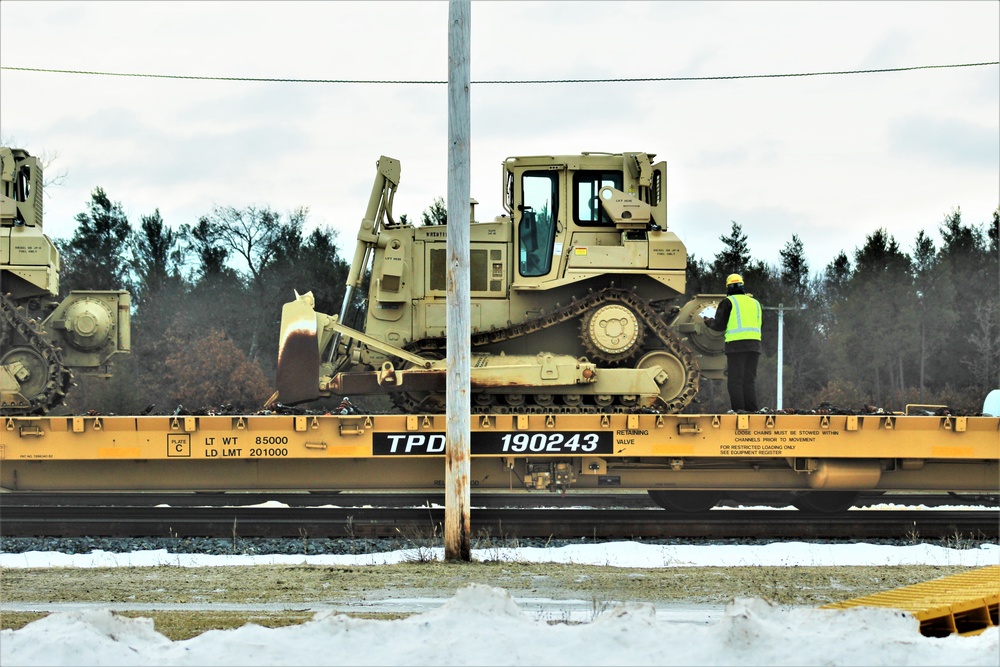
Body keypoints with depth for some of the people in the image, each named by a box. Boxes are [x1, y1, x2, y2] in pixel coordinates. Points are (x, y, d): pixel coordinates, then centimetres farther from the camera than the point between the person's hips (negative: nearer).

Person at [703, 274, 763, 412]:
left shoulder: (728, 302, 3)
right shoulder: (755, 303, 20)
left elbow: (719, 325, 2)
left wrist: (709, 322, 22)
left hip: (736, 344, -5)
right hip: (754, 343, 5)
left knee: (735, 380, -3)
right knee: (749, 379, 9)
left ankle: (739, 409, -12)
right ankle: (752, 410, 3)